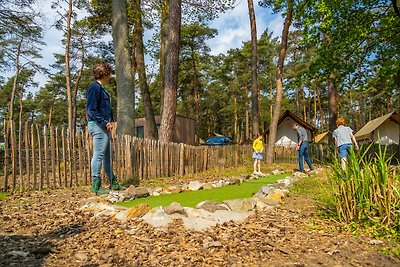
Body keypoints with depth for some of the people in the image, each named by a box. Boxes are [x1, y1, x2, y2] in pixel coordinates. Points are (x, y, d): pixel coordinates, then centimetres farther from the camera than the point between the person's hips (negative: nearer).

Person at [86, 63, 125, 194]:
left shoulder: (102, 89, 20)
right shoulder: (94, 88, -9)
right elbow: (91, 110, -17)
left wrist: (107, 123, 14)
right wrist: (105, 122, -20)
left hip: (104, 127, 10)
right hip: (98, 126, -10)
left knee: (107, 156, 14)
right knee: (98, 155, -7)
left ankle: (113, 183, 23)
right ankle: (96, 185, 0)